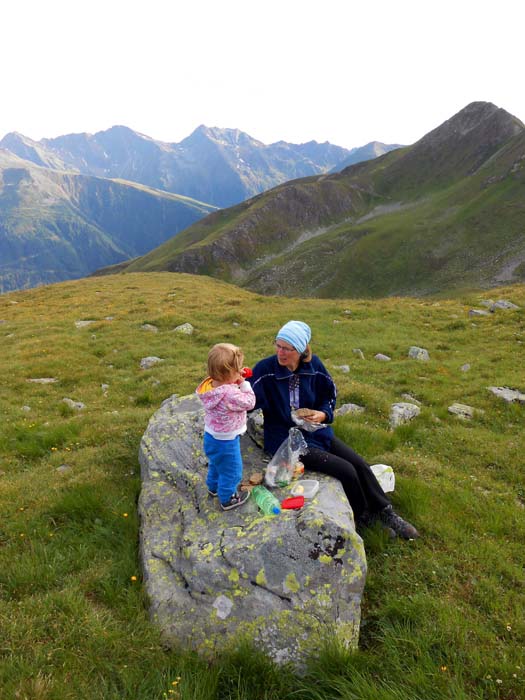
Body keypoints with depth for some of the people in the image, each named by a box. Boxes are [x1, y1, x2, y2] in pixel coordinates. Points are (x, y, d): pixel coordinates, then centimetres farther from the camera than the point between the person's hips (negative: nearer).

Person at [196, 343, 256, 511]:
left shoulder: (210, 384, -11)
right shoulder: (230, 394, -37)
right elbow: (249, 402, -21)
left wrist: (237, 382, -5)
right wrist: (244, 383, -14)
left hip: (211, 436, 8)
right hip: (225, 441, -8)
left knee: (216, 465, 33)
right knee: (231, 471, 16)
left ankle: (214, 487, 55)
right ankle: (228, 499, 35)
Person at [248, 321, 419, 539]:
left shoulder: (313, 365, -6)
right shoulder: (265, 369, -17)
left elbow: (330, 394, 7)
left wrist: (323, 414, -12)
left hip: (315, 431, 5)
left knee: (359, 464, -4)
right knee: (346, 470, -15)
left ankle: (386, 514, 17)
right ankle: (364, 520, 12)